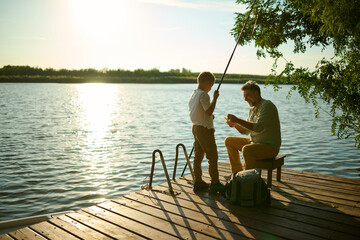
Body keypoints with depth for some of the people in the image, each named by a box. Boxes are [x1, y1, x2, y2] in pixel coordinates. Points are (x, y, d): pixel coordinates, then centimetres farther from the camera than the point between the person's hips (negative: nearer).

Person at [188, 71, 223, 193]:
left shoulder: (192, 95, 14)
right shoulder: (203, 94, -15)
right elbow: (209, 111, -23)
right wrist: (215, 98, -15)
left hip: (195, 127, 9)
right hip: (205, 128, -9)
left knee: (198, 155, 12)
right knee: (212, 156, -3)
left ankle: (198, 182, 17)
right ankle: (215, 183, 1)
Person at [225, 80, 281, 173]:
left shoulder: (267, 105, -16)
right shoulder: (253, 109, 13)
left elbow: (259, 127, -29)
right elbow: (246, 131, 17)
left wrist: (238, 120, -30)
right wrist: (235, 124, -2)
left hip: (270, 146, -10)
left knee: (246, 149, -37)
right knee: (229, 141, 11)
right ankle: (238, 172, 15)